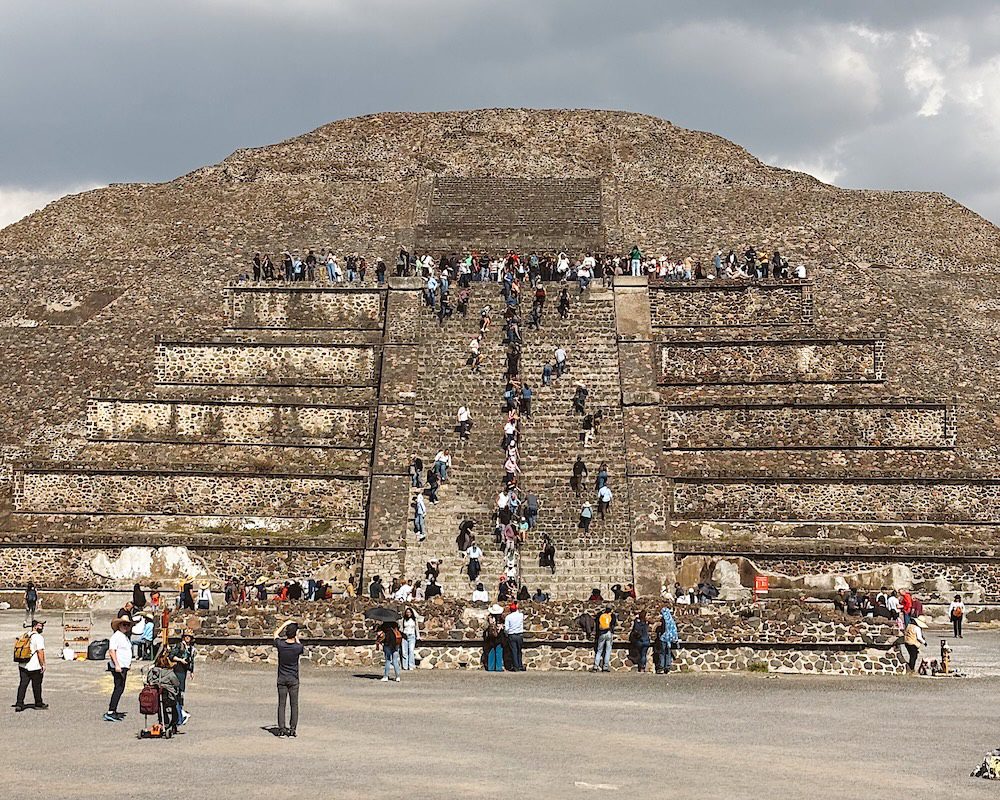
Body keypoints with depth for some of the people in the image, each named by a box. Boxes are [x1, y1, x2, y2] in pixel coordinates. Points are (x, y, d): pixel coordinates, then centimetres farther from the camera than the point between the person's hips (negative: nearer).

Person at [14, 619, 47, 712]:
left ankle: (19, 704, 2)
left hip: (22, 665, 7)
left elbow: (17, 648, 17)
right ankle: (38, 704, 16)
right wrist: (43, 665, -13)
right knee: (36, 685, 6)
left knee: (23, 684, 7)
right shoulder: (39, 637, -12)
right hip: (35, 666, -7)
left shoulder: (25, 636, 12)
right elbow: (40, 652, -19)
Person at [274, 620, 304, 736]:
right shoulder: (298, 647, -14)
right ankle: (292, 729, 1)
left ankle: (281, 729, 1)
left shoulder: (280, 644, -11)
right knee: (294, 705, 4)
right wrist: (297, 639, 19)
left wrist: (285, 624, 17)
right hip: (294, 679, -1)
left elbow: (276, 634, 11)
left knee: (281, 704, 4)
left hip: (281, 679, 1)